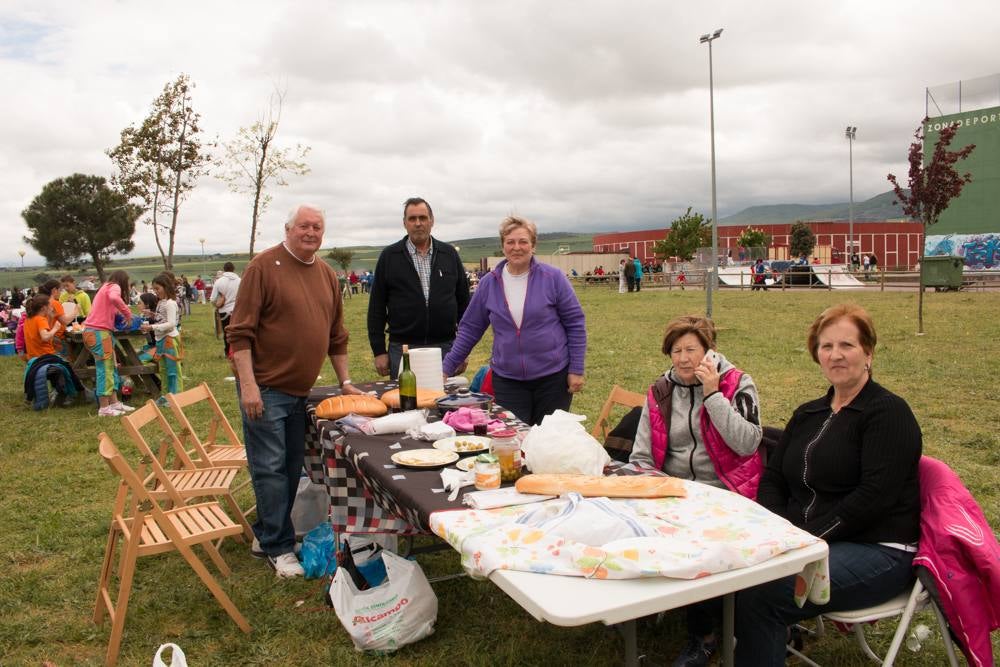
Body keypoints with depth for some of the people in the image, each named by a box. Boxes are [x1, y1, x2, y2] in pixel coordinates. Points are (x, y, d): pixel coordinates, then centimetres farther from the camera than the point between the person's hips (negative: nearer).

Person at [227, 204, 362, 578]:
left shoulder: (327, 275, 12)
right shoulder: (264, 266, -9)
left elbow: (336, 335, 18)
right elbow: (240, 331, -13)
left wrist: (345, 382, 16)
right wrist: (248, 384, -18)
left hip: (300, 389, 7)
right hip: (264, 387, -7)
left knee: (292, 467, 13)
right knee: (271, 468, -2)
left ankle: (265, 534, 29)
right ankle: (278, 546, 11)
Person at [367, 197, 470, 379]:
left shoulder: (450, 254, 7)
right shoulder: (389, 256, 2)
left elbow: (463, 301, 10)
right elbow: (377, 306, 2)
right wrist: (379, 351, -2)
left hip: (445, 348, 2)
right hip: (402, 349, -1)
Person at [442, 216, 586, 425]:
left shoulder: (553, 278, -5)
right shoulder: (489, 283, 1)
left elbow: (575, 323, -2)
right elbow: (470, 328, 7)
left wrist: (576, 370, -4)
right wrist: (447, 368, 5)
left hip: (553, 378, -1)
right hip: (507, 381, 2)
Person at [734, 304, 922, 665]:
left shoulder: (889, 412, -5)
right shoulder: (807, 414, 17)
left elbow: (874, 496, -16)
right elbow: (772, 478, 12)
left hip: (876, 551, -6)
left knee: (759, 596, -29)